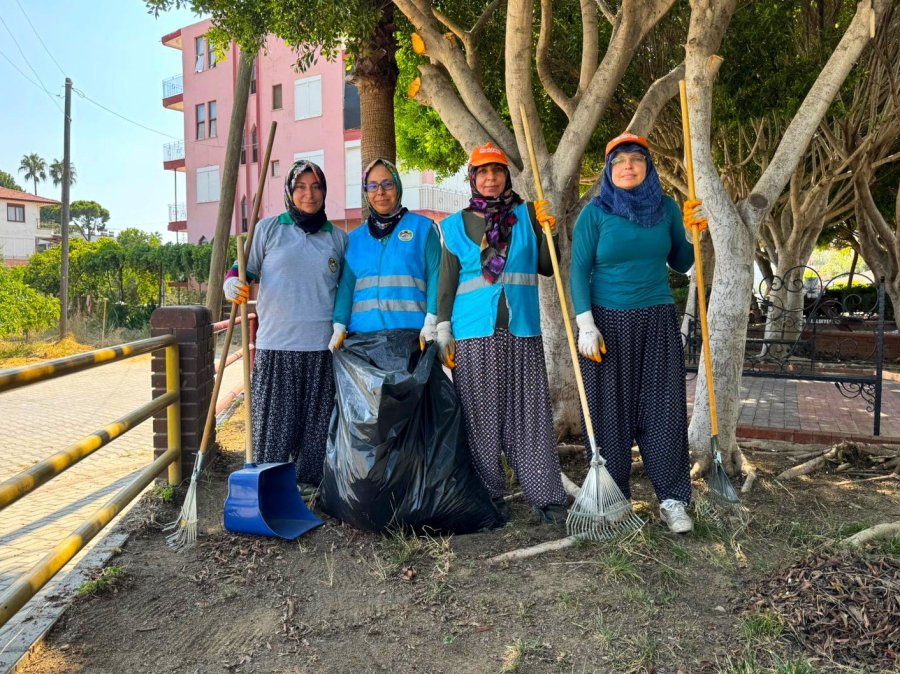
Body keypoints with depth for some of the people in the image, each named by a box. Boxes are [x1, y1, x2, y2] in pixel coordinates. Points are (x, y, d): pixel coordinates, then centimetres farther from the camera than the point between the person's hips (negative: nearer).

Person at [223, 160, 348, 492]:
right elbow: (246, 269, 9)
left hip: (322, 347, 2)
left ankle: (309, 483, 20)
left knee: (316, 421, 7)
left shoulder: (339, 238, 12)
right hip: (275, 344, -2)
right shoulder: (268, 229, 6)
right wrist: (232, 283, -13)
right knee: (274, 421, 0)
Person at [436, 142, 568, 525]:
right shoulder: (456, 224, 10)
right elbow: (447, 283, 9)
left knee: (529, 415, 1)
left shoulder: (527, 215, 11)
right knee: (480, 416, 3)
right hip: (474, 334, 0)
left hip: (522, 332, 0)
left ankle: (546, 497, 8)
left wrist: (547, 230, -5)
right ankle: (487, 496, 14)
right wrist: (443, 330, 3)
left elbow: (547, 268, 10)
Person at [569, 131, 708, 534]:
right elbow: (579, 270, -5)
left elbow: (680, 263, 15)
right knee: (609, 411, 4)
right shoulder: (595, 213, -2)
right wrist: (586, 325, -12)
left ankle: (672, 500, 12)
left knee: (664, 409, 2)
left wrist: (694, 233, -4)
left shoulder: (666, 208, 8)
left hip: (657, 323, 3)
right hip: (608, 323, -2)